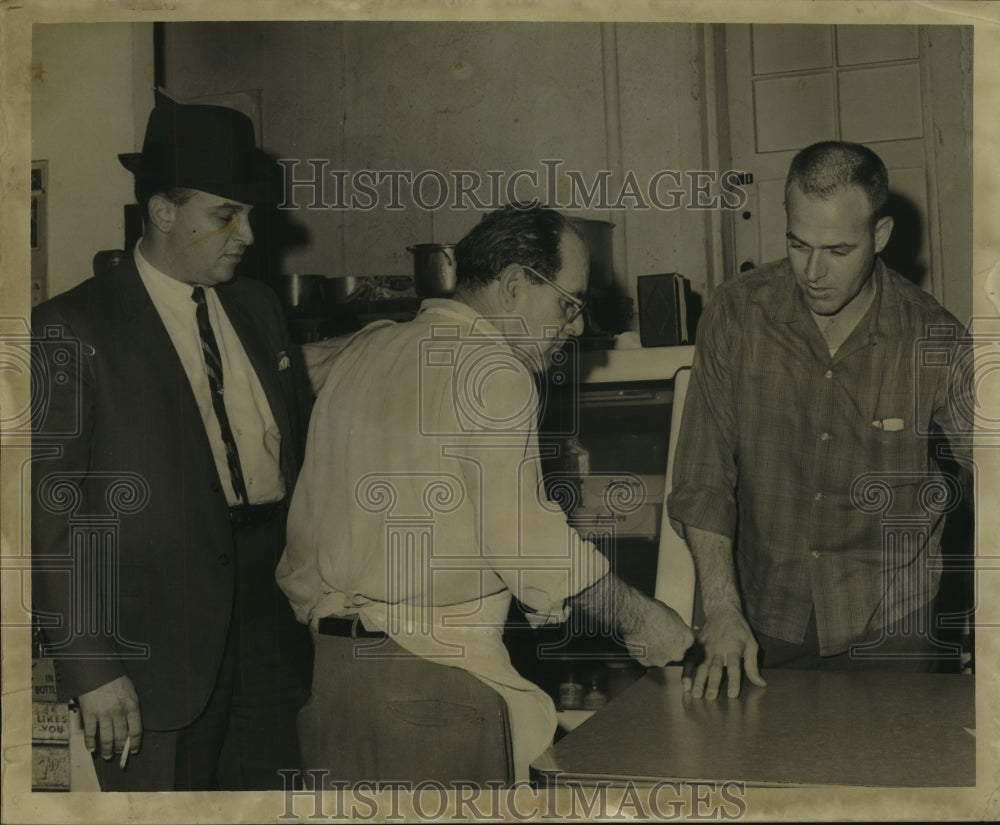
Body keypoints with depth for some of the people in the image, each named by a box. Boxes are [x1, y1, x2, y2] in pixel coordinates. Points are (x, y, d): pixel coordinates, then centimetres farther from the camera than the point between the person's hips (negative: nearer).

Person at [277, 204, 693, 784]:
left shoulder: (362, 352, 12)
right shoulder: (491, 369, -11)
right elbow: (525, 538, -16)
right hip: (434, 680, -8)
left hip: (327, 666, 8)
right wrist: (640, 620, -5)